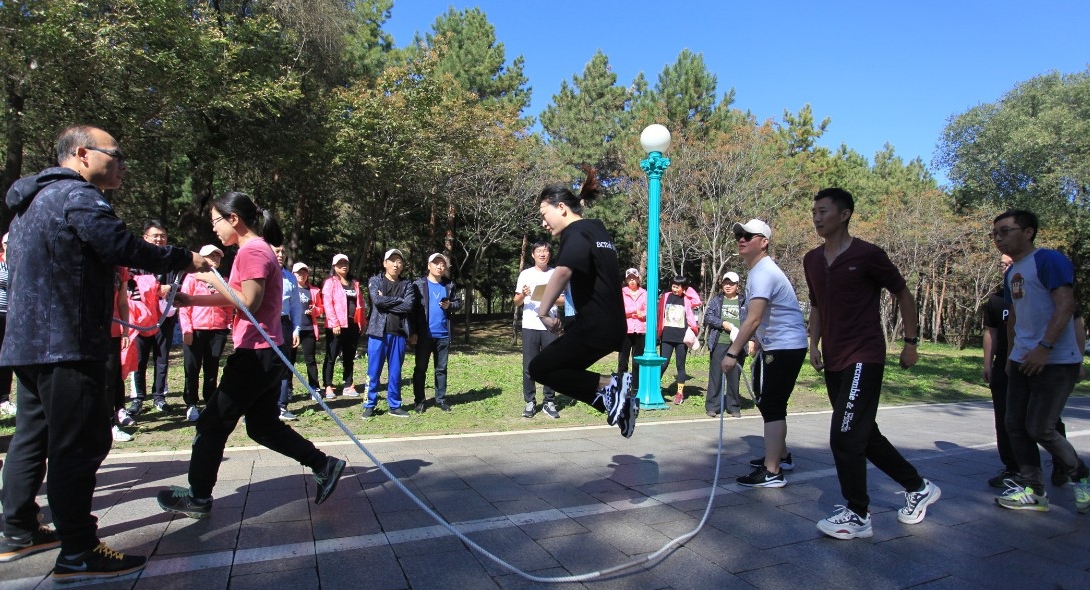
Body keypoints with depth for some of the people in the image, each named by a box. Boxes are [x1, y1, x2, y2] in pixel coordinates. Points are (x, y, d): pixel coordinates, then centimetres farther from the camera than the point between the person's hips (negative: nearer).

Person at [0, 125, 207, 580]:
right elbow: (124, 248, -20)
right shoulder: (78, 196, -12)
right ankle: (79, 554, -5)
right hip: (67, 343, -11)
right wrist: (186, 260, -9)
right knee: (81, 444, -8)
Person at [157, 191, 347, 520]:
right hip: (265, 354, 10)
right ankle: (324, 465, 17)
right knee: (263, 425, 16)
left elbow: (249, 302, -21)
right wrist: (190, 300, 8)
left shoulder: (251, 251, -14)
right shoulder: (260, 249, 17)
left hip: (255, 354, -10)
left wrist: (213, 278, -11)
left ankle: (198, 498, 19)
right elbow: (235, 299, 17)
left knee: (212, 423, 5)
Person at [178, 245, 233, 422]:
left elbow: (229, 307, 16)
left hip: (218, 331, 3)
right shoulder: (192, 278, 3)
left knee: (212, 369, 9)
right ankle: (191, 405, 11)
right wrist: (186, 329, -9)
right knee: (192, 369, 2)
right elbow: (183, 305, -2)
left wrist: (230, 324, 3)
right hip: (195, 331, -3)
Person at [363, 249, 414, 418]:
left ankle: (395, 405, 18)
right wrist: (399, 300, -6)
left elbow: (409, 306, -7)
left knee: (395, 371, 9)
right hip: (378, 332, -2)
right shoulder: (375, 281, 6)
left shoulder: (406, 284, 10)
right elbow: (377, 300, -13)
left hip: (398, 333, 2)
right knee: (373, 371, 2)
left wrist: (386, 303, -9)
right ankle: (369, 405, 13)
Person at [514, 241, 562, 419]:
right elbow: (516, 303, 6)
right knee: (529, 366, 1)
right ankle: (530, 403, 9)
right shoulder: (525, 274, 6)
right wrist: (523, 295, -16)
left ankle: (549, 402, 13)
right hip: (530, 326, -1)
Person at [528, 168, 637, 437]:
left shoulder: (576, 232, -12)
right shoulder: (597, 229, 18)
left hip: (594, 325, -10)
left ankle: (608, 384, -9)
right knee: (565, 369, 16)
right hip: (611, 324, 10)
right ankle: (618, 401, 9)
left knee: (540, 369, -2)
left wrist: (543, 311, -27)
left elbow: (563, 271, -33)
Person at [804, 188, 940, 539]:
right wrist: (814, 343, 10)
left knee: (844, 436, -10)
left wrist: (911, 342, 0)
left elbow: (903, 295, 0)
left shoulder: (868, 255, -9)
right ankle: (918, 488, 36)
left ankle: (857, 516, 6)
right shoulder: (812, 260, 10)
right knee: (864, 435, 16)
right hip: (833, 361, 8)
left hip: (864, 358, -7)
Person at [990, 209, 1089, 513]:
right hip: (1023, 361, 8)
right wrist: (1011, 354, 19)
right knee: (1015, 426, 5)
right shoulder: (1011, 273, 15)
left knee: (1039, 429, -6)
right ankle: (1033, 490, 16)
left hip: (1056, 362, -8)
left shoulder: (1049, 260, -11)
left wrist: (1044, 347, -25)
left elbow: (1066, 306, -19)